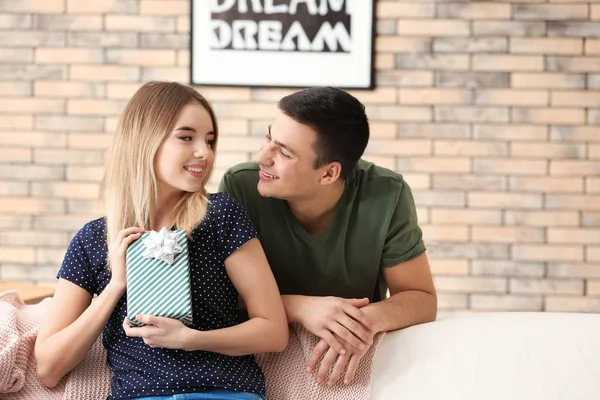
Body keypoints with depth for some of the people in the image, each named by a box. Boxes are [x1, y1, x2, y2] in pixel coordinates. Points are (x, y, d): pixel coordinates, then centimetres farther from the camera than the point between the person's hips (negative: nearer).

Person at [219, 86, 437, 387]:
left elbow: (422, 298, -8)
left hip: (353, 360, 2)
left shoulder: (386, 197, -14)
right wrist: (300, 307, -29)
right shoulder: (239, 188, -15)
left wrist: (371, 318, -29)